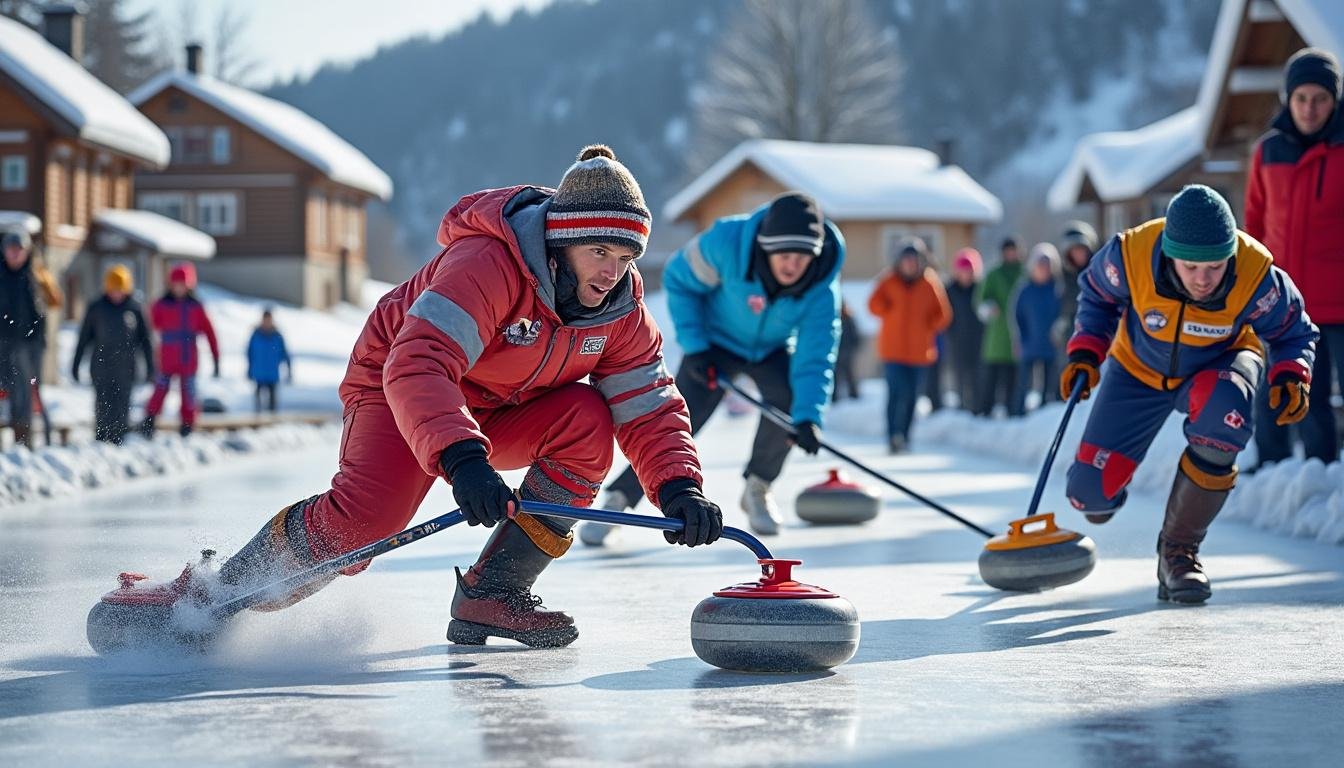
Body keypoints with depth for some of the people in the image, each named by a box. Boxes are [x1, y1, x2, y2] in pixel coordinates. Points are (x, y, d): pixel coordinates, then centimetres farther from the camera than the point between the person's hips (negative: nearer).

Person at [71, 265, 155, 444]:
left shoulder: (134, 308, 3)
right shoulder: (96, 308, 3)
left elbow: (145, 339, 8)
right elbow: (84, 338, 9)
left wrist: (150, 367, 6)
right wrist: (75, 364, 9)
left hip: (126, 370, 0)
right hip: (101, 368, 0)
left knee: (122, 409, 0)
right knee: (103, 409, -5)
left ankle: (118, 442, 8)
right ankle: (101, 441, 1)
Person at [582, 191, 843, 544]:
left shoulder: (822, 286, -30)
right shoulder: (725, 243, -35)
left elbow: (815, 355, -31)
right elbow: (678, 280, -18)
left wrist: (807, 417, -44)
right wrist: (694, 347, -21)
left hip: (772, 350, 2)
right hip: (716, 342, -2)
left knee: (788, 398, -25)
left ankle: (757, 490, -2)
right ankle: (617, 500, -1)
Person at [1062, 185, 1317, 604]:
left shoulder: (1256, 275, -32)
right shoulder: (1131, 255, -30)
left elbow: (1292, 332, -12)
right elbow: (1097, 294, -5)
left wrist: (1291, 375, -30)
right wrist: (1086, 352, -15)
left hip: (1218, 366, -1)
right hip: (1140, 369, 1)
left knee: (1224, 407, -40)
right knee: (1091, 492, -11)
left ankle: (1179, 550, -20)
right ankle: (1101, 491, 35)